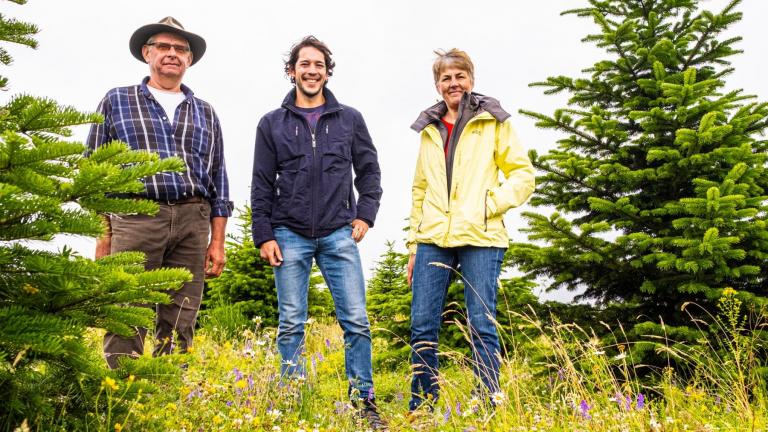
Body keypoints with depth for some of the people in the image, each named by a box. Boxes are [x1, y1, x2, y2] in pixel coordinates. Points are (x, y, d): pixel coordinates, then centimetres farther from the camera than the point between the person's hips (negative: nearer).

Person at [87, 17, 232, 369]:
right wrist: (102, 234, -1)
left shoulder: (205, 112, 20)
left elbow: (218, 178, 17)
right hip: (135, 217, -2)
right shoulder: (116, 101, 14)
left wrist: (218, 241, 9)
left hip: (193, 221, 3)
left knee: (179, 327, 2)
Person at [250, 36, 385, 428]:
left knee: (356, 321, -2)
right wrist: (263, 235, -1)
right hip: (290, 236, 0)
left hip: (338, 235, 0)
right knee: (291, 325, 4)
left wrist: (365, 215, 0)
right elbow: (262, 185, 5)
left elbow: (368, 172, 12)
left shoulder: (349, 119, 8)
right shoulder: (272, 124, 7)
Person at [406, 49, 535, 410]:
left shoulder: (493, 121, 7)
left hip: (480, 238, -4)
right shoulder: (429, 129, 18)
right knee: (422, 325, 3)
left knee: (481, 325, -2)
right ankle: (421, 409, 15)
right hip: (433, 239, 4)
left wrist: (491, 204, -10)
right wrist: (413, 244, 16)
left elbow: (523, 175, 5)